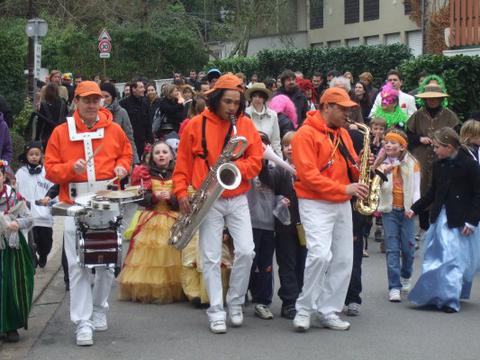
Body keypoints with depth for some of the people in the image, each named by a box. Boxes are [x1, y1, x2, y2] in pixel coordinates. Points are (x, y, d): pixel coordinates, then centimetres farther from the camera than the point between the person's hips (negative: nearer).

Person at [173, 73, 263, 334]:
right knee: (211, 258, -1)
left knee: (246, 252, -8)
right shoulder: (196, 125, -2)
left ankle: (235, 303, 11)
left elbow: (255, 162, 0)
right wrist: (181, 192, -9)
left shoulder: (246, 125, 3)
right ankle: (216, 312, 5)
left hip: (237, 199, 1)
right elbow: (183, 163, 1)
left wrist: (233, 167, -18)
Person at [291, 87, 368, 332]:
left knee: (343, 260, 6)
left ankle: (327, 312, 14)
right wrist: (344, 188, -22)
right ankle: (304, 309, -6)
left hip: (342, 204, 8)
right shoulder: (306, 134, -9)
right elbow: (308, 175, -18)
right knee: (320, 255, -21)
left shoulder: (342, 134, 15)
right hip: (316, 204, -8)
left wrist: (360, 166, -4)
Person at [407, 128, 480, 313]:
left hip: (460, 220, -6)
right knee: (434, 258, 9)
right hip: (440, 218, 6)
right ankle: (435, 296, 20)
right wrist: (415, 209, 11)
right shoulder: (438, 166, 8)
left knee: (455, 259, -5)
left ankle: (450, 299, -2)